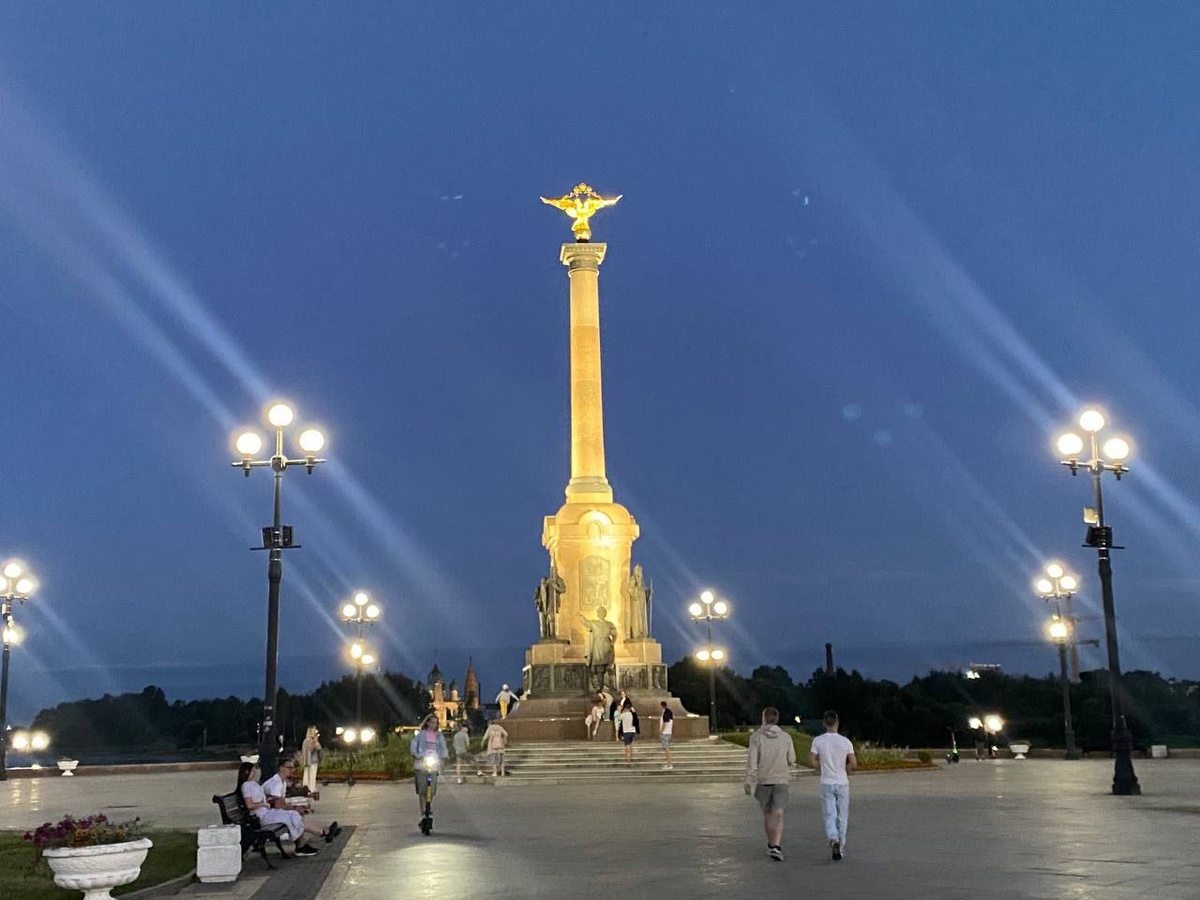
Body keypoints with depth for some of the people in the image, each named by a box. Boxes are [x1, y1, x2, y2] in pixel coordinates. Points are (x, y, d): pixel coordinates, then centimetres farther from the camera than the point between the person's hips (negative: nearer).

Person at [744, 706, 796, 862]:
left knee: (767, 814, 18)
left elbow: (752, 760, -13)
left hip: (763, 781, 1)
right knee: (778, 815, -7)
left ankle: (771, 845, 31)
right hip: (781, 781, 0)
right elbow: (791, 760, 5)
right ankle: (776, 847, -24)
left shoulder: (756, 737, -7)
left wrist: (749, 782, -8)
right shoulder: (786, 737, -2)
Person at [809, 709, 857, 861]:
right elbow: (853, 764, -6)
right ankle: (841, 847, 15)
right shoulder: (845, 741, -6)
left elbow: (811, 761, -5)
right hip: (842, 783, 0)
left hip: (826, 784, 0)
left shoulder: (818, 740, -5)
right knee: (842, 817, 11)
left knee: (830, 816, 2)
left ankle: (834, 839, -23)